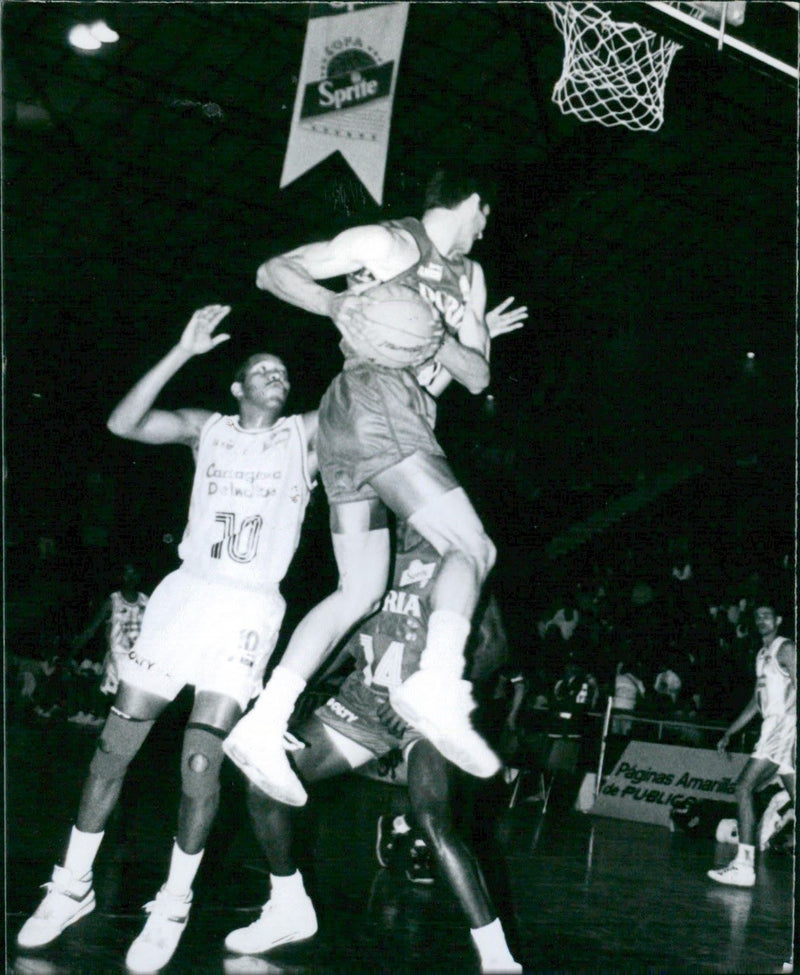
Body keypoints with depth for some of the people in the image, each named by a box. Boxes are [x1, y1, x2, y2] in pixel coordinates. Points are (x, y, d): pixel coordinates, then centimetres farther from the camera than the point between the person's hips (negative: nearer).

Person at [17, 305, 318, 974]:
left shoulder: (307, 435, 8)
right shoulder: (207, 429, 11)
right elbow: (124, 423, -4)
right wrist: (184, 351, -9)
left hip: (249, 611, -2)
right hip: (185, 593, 2)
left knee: (200, 762, -12)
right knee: (115, 747, 3)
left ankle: (175, 904, 6)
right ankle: (74, 888, 17)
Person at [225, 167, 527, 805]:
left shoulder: (469, 276, 26)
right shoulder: (389, 243, 3)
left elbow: (478, 376, 17)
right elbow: (273, 272, 4)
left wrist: (431, 336, -3)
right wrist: (337, 304, -14)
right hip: (375, 401, -9)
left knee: (361, 590, 6)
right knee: (473, 549, -14)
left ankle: (265, 725, 0)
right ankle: (437, 685, -33)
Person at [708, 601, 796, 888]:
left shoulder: (785, 649, -6)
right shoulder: (762, 655, 22)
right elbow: (756, 701, 28)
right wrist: (729, 733, 27)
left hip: (785, 725, -9)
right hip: (773, 727, 9)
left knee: (744, 787, -14)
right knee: (795, 797, 7)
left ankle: (743, 864, -16)